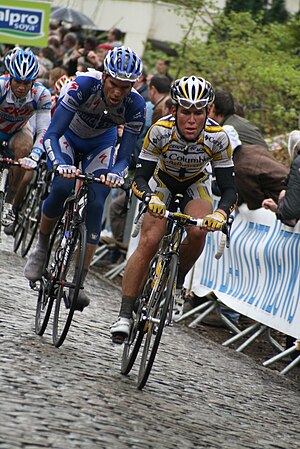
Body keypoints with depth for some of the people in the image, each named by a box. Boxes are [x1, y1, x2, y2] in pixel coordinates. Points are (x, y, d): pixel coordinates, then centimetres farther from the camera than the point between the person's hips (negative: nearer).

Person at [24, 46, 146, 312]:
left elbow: (125, 155, -26)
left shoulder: (135, 105, -30)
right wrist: (61, 165, -55)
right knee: (63, 186, -27)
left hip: (101, 143, 2)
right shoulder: (84, 85, -36)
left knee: (96, 202, -15)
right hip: (68, 135, -2)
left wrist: (116, 174, -48)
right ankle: (42, 245, -1)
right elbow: (51, 135, -37)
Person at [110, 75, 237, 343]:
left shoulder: (217, 136, -29)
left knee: (198, 232, -30)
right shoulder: (161, 130, -31)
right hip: (162, 183, -1)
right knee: (149, 242, -21)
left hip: (196, 186, 1)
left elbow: (229, 188, -24)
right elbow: (140, 177, -26)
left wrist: (221, 214, -45)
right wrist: (150, 198, -47)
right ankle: (125, 315, -17)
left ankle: (177, 283, -3)